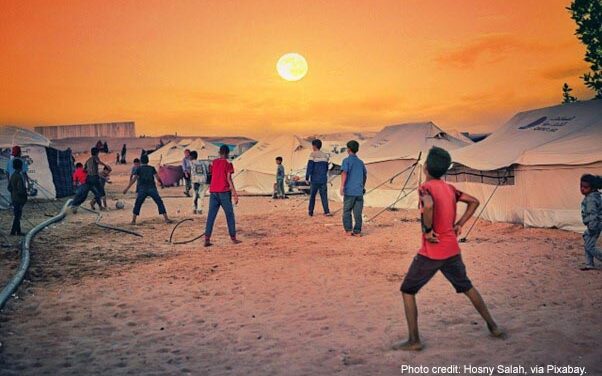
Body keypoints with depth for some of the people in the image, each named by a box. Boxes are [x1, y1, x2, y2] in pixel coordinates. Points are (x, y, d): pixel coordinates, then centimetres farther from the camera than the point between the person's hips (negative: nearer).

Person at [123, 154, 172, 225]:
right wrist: (161, 183, 22)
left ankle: (133, 220, 7)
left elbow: (134, 179, -1)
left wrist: (127, 188, -2)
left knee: (137, 204, 13)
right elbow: (157, 178, 2)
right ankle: (166, 219, -2)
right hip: (152, 188, 0)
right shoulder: (152, 168, 11)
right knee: (160, 203, 6)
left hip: (142, 189, 0)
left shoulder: (139, 169, 9)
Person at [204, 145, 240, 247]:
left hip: (213, 191, 4)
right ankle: (233, 238, 10)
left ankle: (207, 239, -5)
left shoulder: (213, 162, 12)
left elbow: (212, 176, 15)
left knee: (211, 215, 2)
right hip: (224, 191, -4)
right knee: (230, 215, 7)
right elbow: (229, 179, -9)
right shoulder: (228, 163, -3)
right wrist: (234, 193, -8)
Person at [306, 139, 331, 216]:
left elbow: (309, 167, -12)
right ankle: (327, 211, -8)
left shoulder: (313, 154, -7)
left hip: (315, 179, -4)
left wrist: (307, 178, -7)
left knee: (312, 196, 8)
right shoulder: (325, 155, 9)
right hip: (323, 179, 4)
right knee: (324, 196, 3)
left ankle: (311, 212, 13)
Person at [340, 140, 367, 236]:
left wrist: (342, 186, -17)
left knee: (347, 211, 6)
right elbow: (365, 175, 23)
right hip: (359, 191, 4)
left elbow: (344, 173, -15)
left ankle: (348, 230, 2)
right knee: (358, 212, 6)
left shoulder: (347, 160, -3)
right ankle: (357, 231, 6)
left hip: (349, 191, -4)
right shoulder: (360, 162, 14)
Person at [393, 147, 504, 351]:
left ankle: (414, 341, 5)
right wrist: (459, 225, 13)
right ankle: (493, 326, 35)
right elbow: (474, 201, 18)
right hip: (452, 250, 7)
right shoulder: (450, 188, 8)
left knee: (407, 291, 6)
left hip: (431, 252, -7)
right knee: (467, 288, 26)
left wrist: (427, 230, -21)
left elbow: (428, 205, -35)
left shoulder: (426, 188, -13)